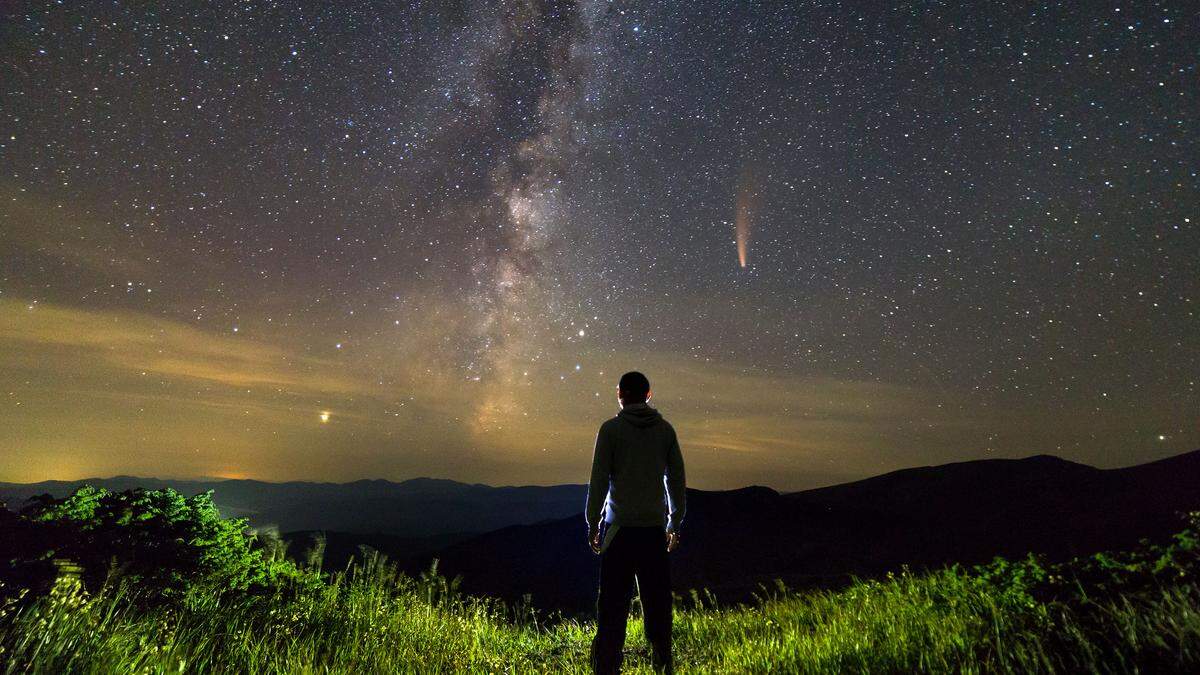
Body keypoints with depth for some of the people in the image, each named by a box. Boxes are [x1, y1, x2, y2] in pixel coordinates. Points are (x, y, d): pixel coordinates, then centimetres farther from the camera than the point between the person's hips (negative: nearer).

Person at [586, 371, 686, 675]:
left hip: (619, 526, -3)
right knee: (657, 600, 12)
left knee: (613, 603, 3)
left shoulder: (611, 428, -5)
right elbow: (676, 480, 7)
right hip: (654, 527, 3)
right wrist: (675, 523, 16)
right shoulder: (665, 429, 5)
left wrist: (592, 524, 3)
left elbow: (599, 480, -6)